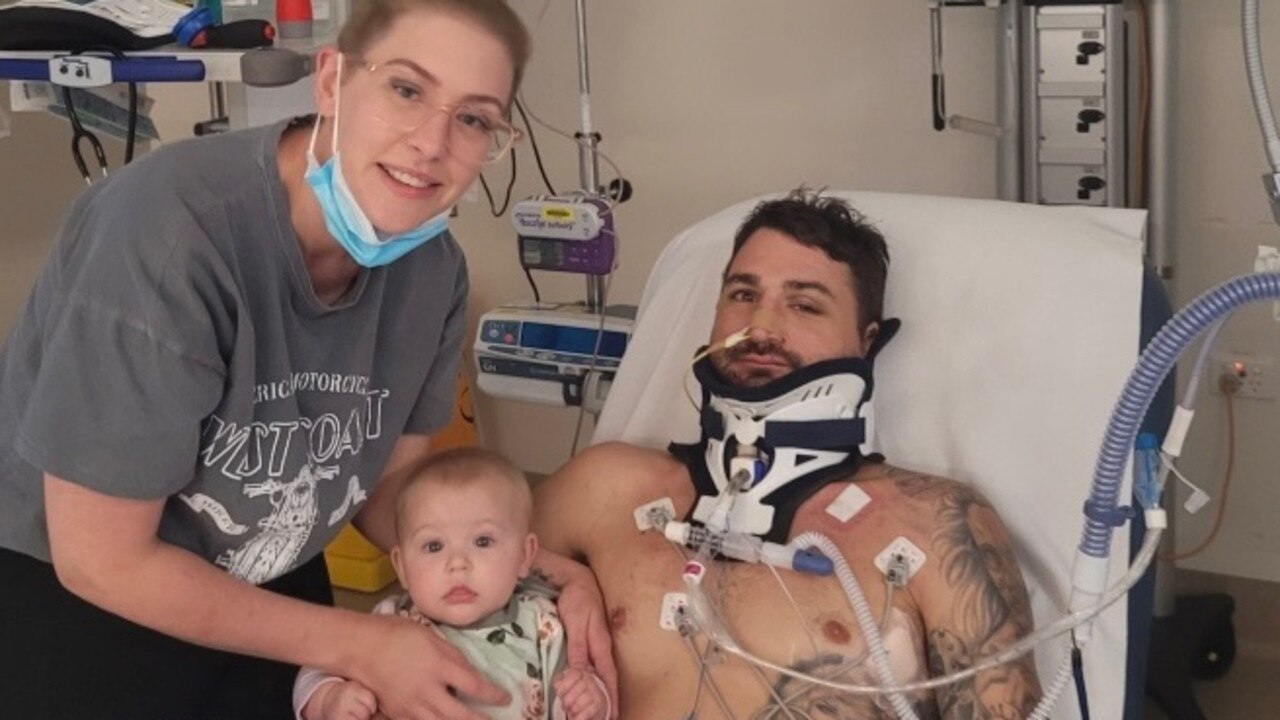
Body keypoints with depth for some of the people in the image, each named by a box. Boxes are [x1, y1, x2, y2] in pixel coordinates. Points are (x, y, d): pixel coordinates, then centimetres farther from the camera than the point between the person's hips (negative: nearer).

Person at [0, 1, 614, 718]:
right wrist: (359, 648, -21)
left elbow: (388, 482, 1)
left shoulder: (433, 268, -12)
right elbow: (102, 561, -25)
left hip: (264, 587, 5)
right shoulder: (171, 231, -31)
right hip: (64, 594, -5)